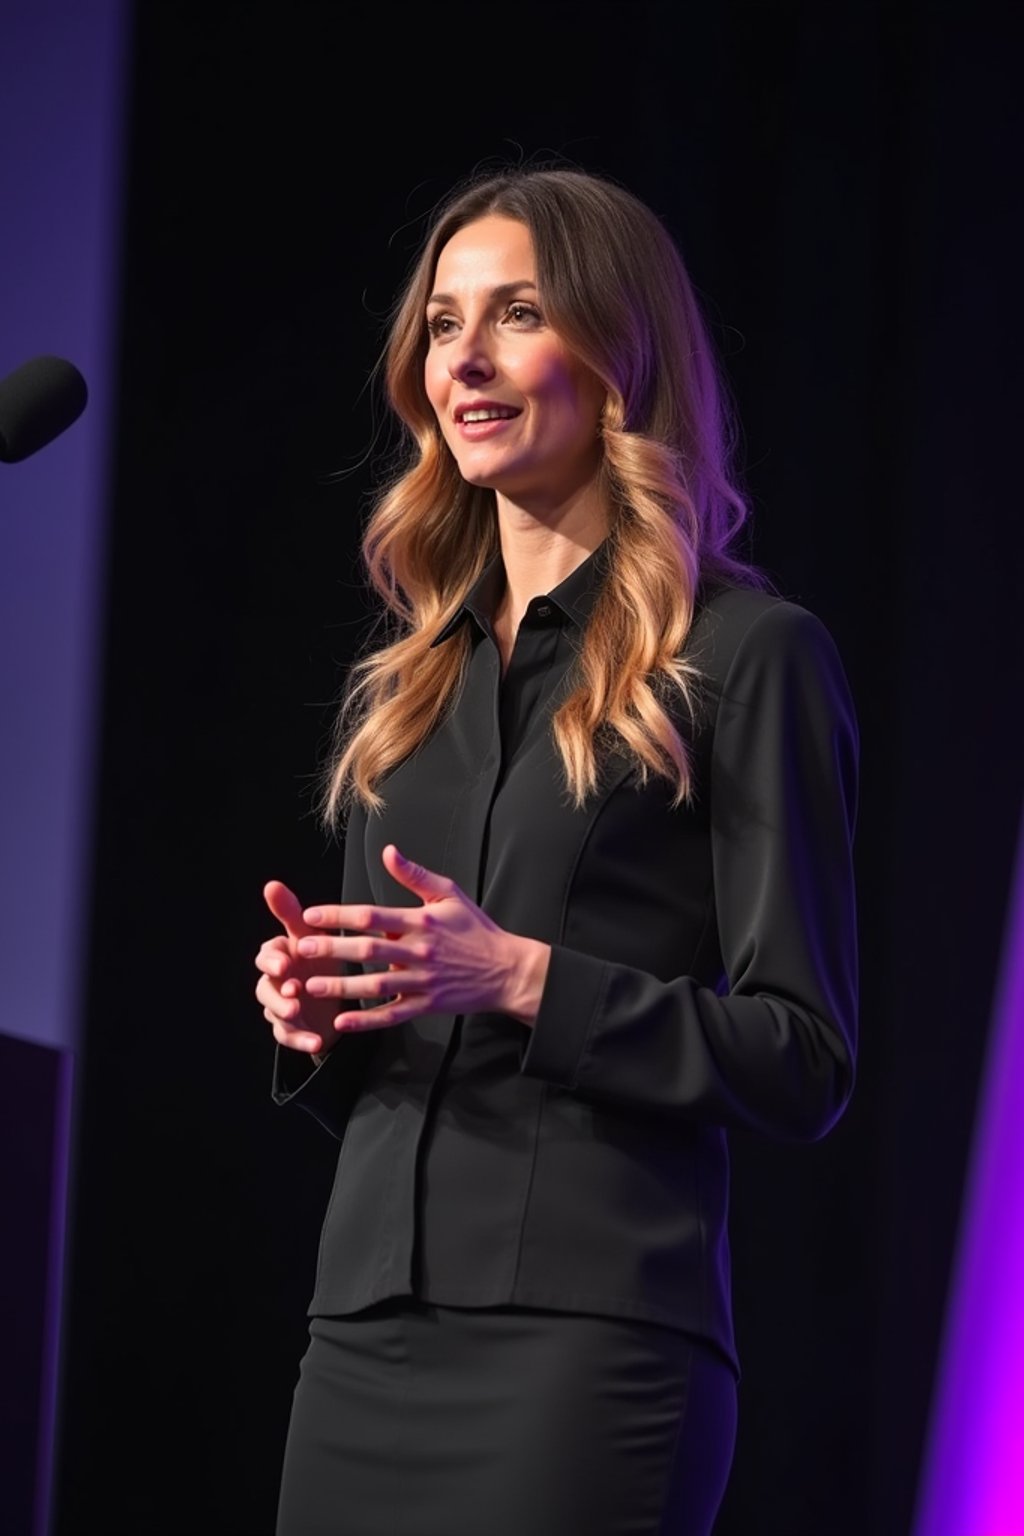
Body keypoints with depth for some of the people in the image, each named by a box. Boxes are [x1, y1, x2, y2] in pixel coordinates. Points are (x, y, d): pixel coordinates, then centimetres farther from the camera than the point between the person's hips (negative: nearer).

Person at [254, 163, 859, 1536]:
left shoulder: (746, 657, -2)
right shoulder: (409, 681, 18)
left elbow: (805, 1062, -7)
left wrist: (525, 981, -17)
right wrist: (315, 1021, 1)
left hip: (589, 1333, -6)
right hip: (364, 1337, 6)